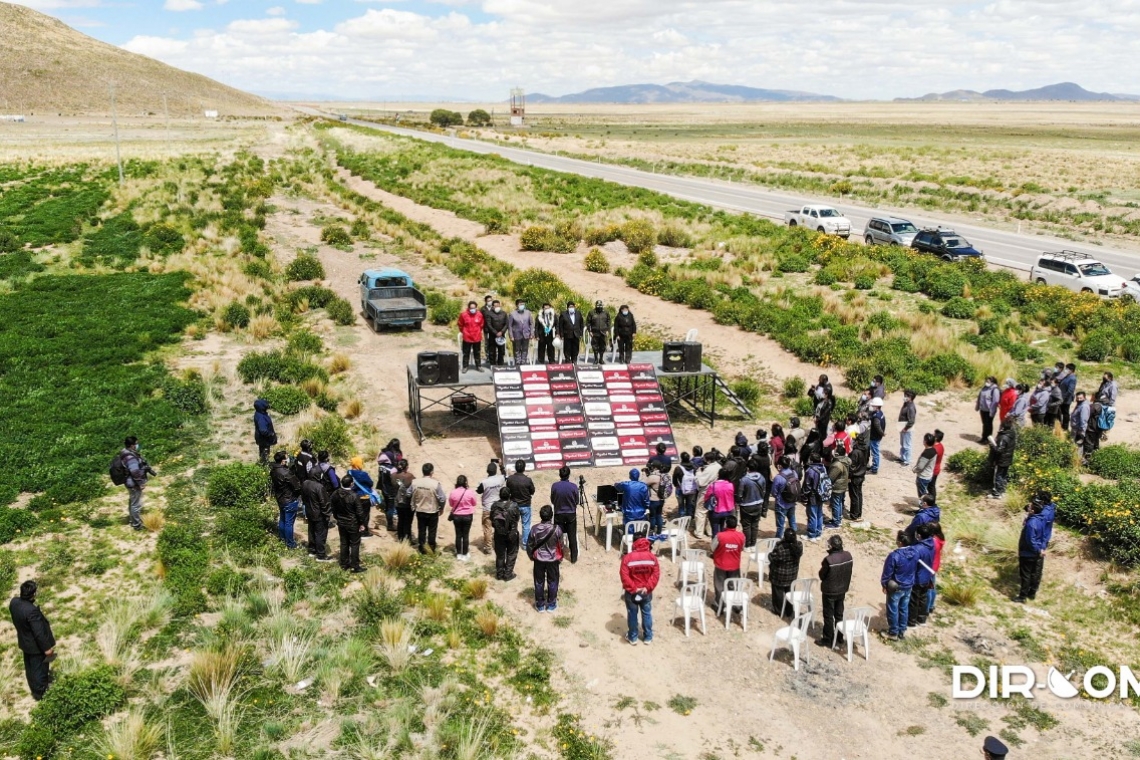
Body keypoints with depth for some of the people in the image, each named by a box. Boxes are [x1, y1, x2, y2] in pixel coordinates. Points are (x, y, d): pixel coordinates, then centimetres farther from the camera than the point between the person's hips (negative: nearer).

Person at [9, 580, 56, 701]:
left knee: (29, 667, 26)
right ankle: (40, 693, 32)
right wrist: (47, 647, -17)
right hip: (36, 645, -8)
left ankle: (34, 689, 47)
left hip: (24, 642, 8)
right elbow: (39, 632, -29)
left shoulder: (14, 602, -14)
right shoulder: (31, 611, -38)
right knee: (40, 669, 14)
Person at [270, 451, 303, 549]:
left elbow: (272, 485, 9)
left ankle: (282, 537, 43)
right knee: (289, 522, 4)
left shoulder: (273, 470, -4)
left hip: (280, 498, 8)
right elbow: (297, 486, -23)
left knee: (282, 519, 25)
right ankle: (290, 544, 16)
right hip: (290, 500, -8)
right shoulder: (286, 473, -31)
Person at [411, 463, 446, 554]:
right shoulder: (436, 483, -22)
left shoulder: (415, 482, -11)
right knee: (432, 531, 12)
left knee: (421, 530, 17)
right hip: (432, 512, -3)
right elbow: (442, 499, -19)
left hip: (420, 511, 3)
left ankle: (422, 549, 26)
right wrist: (441, 508, 1)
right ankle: (431, 550, 21)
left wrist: (414, 506, 16)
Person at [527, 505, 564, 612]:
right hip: (553, 560, -1)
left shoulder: (535, 529, -15)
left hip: (538, 560, 1)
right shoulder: (556, 529, -19)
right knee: (552, 582, 15)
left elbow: (529, 545, -4)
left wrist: (531, 556, 15)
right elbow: (561, 546, -8)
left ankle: (540, 605, 24)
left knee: (539, 582, 15)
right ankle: (551, 604, 24)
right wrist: (560, 558, 10)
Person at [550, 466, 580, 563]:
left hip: (559, 514, 0)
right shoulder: (573, 486, -15)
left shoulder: (555, 486, -14)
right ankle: (573, 558, 18)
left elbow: (552, 501, -1)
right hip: (571, 514, 0)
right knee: (572, 537, 11)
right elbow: (577, 501, -3)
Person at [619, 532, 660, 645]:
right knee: (647, 614, 17)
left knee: (632, 614, 14)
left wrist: (633, 589, -13)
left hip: (631, 593, -2)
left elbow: (624, 577, -18)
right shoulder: (652, 556, -8)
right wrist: (648, 587, -12)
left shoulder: (627, 558, -15)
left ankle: (632, 637, 26)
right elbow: (656, 574, -11)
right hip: (646, 592, 2)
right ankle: (648, 637, 28)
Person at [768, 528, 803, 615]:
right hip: (792, 574, 4)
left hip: (779, 574, -4)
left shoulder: (779, 547, -32)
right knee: (789, 591, 23)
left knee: (778, 592, 17)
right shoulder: (799, 545, -18)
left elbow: (772, 558, -20)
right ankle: (789, 610, 38)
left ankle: (778, 610, 32)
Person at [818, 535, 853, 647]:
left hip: (829, 591, -6)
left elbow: (822, 575, -15)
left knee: (828, 616, 9)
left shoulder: (828, 559, -29)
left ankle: (827, 639, 20)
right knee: (839, 614, 21)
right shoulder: (848, 556, -10)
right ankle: (839, 637, 33)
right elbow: (849, 572, 2)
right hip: (842, 590, 6)